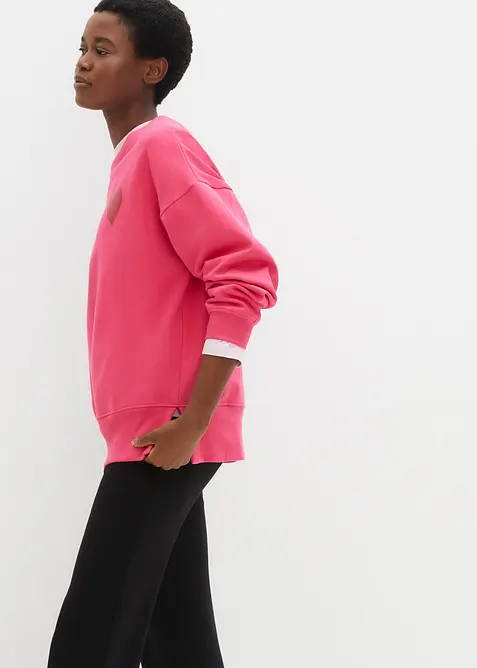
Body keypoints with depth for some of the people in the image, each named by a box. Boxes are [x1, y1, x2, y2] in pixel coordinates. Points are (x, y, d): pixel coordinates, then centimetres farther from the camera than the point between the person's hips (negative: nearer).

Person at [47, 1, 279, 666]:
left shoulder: (162, 145, -10)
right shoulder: (133, 158, 18)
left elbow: (246, 276, -19)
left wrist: (191, 424, -21)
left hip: (166, 432, -9)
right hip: (150, 433, 9)